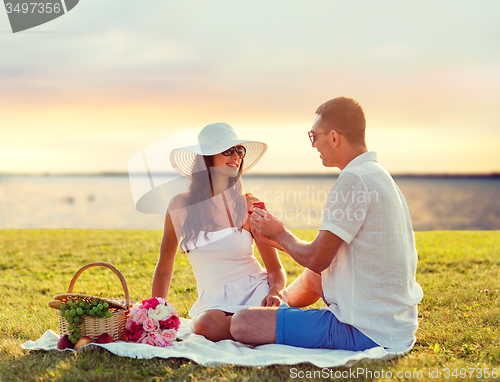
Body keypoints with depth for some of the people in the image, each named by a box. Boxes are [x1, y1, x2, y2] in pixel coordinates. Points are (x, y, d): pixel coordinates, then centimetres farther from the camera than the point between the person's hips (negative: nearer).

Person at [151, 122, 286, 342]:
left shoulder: (250, 206, -1)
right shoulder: (181, 206, 0)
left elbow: (276, 269, 2)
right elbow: (164, 269, 11)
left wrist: (275, 292, -20)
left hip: (256, 291, -1)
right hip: (214, 302, 1)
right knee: (206, 326, -35)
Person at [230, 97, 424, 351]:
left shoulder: (355, 180, -19)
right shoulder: (377, 175, 13)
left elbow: (316, 259, -16)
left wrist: (281, 234, 3)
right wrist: (279, 241, 22)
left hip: (367, 333, -10)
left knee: (242, 323, -14)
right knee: (312, 277, 33)